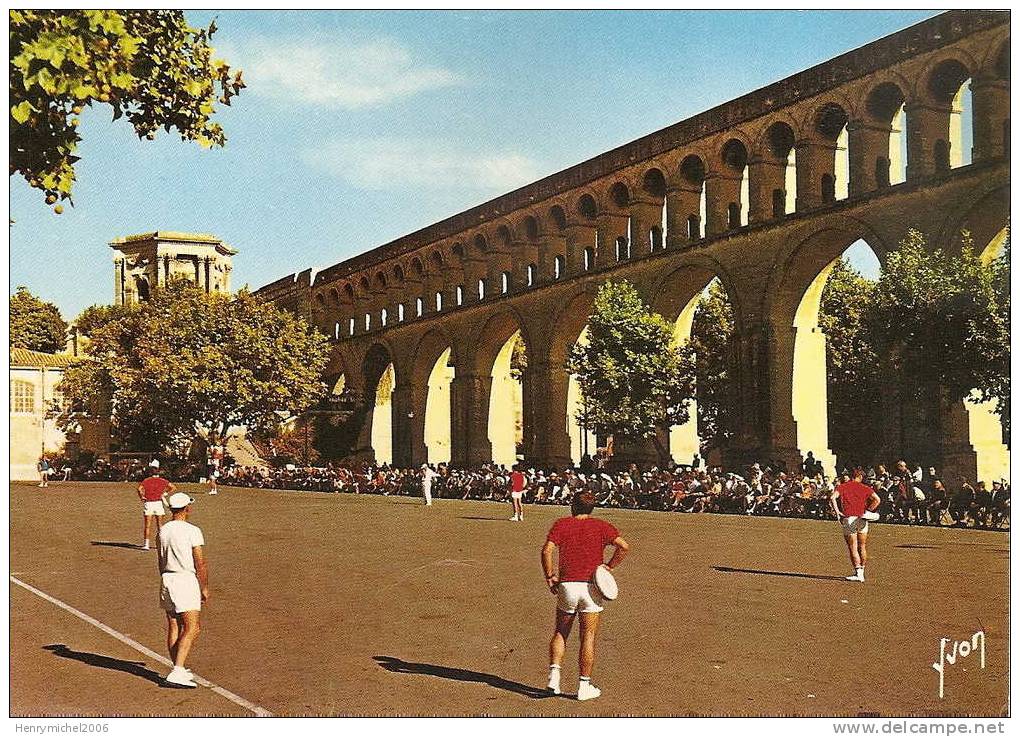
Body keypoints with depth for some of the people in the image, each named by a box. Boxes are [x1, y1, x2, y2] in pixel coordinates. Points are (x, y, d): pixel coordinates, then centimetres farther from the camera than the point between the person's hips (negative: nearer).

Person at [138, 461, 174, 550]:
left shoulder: (146, 480, -7)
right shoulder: (162, 481, 2)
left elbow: (140, 488, -23)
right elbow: (173, 488, 0)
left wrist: (141, 497, -9)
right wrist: (165, 494, 5)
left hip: (148, 503, -2)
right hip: (159, 503, 2)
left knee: (147, 526, 2)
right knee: (159, 525, 14)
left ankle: (146, 544, -1)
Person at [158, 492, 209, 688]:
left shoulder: (162, 531, 8)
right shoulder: (192, 531, -12)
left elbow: (161, 563, 16)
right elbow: (200, 564, -11)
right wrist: (204, 588, -1)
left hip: (166, 579, 7)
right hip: (186, 580, -7)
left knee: (173, 627, 12)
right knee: (191, 629, -7)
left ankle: (179, 670, 19)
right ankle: (177, 672, -17)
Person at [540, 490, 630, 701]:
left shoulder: (561, 524, 4)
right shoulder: (601, 526, 4)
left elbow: (547, 550, -9)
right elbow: (623, 546, -8)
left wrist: (549, 576, 0)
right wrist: (609, 567, 2)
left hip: (567, 585, 0)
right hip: (591, 587, 0)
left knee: (560, 633, 17)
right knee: (588, 638, 7)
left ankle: (554, 675, 3)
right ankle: (584, 686, 10)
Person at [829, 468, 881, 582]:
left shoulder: (842, 486, 3)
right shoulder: (865, 488, 6)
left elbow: (833, 498, -13)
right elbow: (877, 500, -4)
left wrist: (837, 511, -6)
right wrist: (868, 510, 4)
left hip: (848, 518, -2)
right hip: (862, 519, 2)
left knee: (853, 548, 1)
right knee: (862, 548, 14)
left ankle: (858, 573, -4)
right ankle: (861, 572, 19)